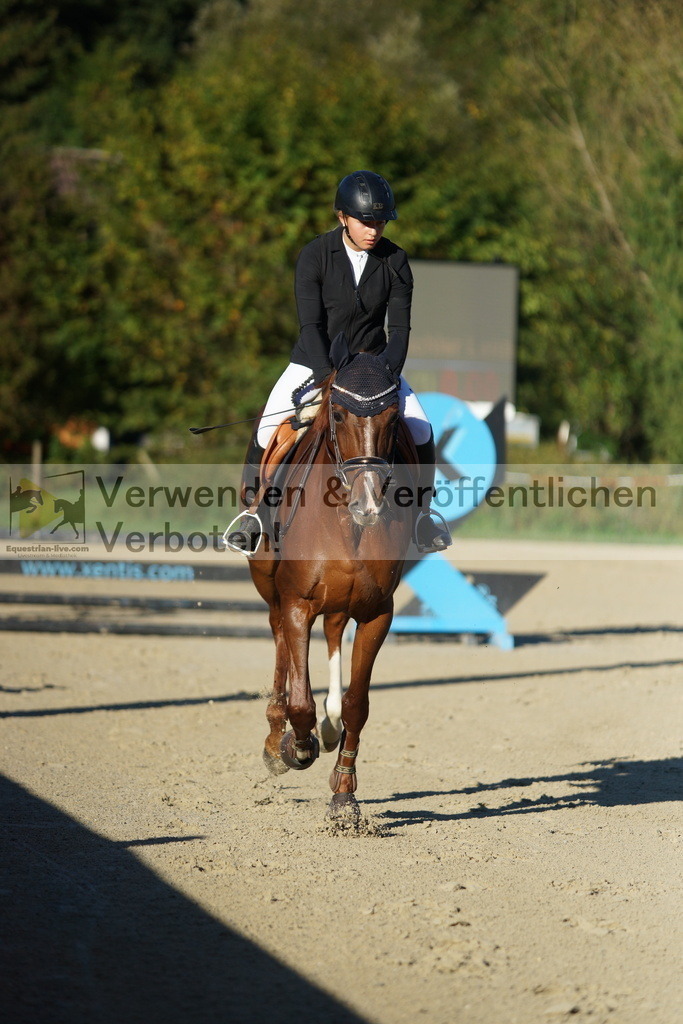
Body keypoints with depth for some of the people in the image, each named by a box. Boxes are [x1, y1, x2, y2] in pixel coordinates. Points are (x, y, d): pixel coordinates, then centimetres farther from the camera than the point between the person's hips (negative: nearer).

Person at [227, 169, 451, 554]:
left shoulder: (395, 261, -8)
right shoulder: (314, 256, -14)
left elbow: (400, 327, -9)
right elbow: (310, 324, -19)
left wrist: (387, 374, -25)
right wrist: (328, 376, -31)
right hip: (315, 362, -2)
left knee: (421, 431, -14)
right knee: (267, 431, -18)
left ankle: (424, 515, 8)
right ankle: (254, 514, 3)